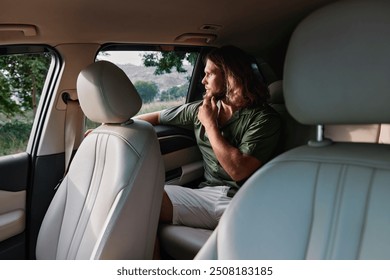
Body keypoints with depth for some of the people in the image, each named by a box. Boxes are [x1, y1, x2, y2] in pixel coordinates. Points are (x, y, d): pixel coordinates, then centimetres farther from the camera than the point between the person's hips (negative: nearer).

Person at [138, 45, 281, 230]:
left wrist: (210, 123, -6)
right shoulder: (201, 109, 13)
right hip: (206, 194, 5)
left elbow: (238, 171, -16)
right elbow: (158, 117, 25)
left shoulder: (264, 118, -5)